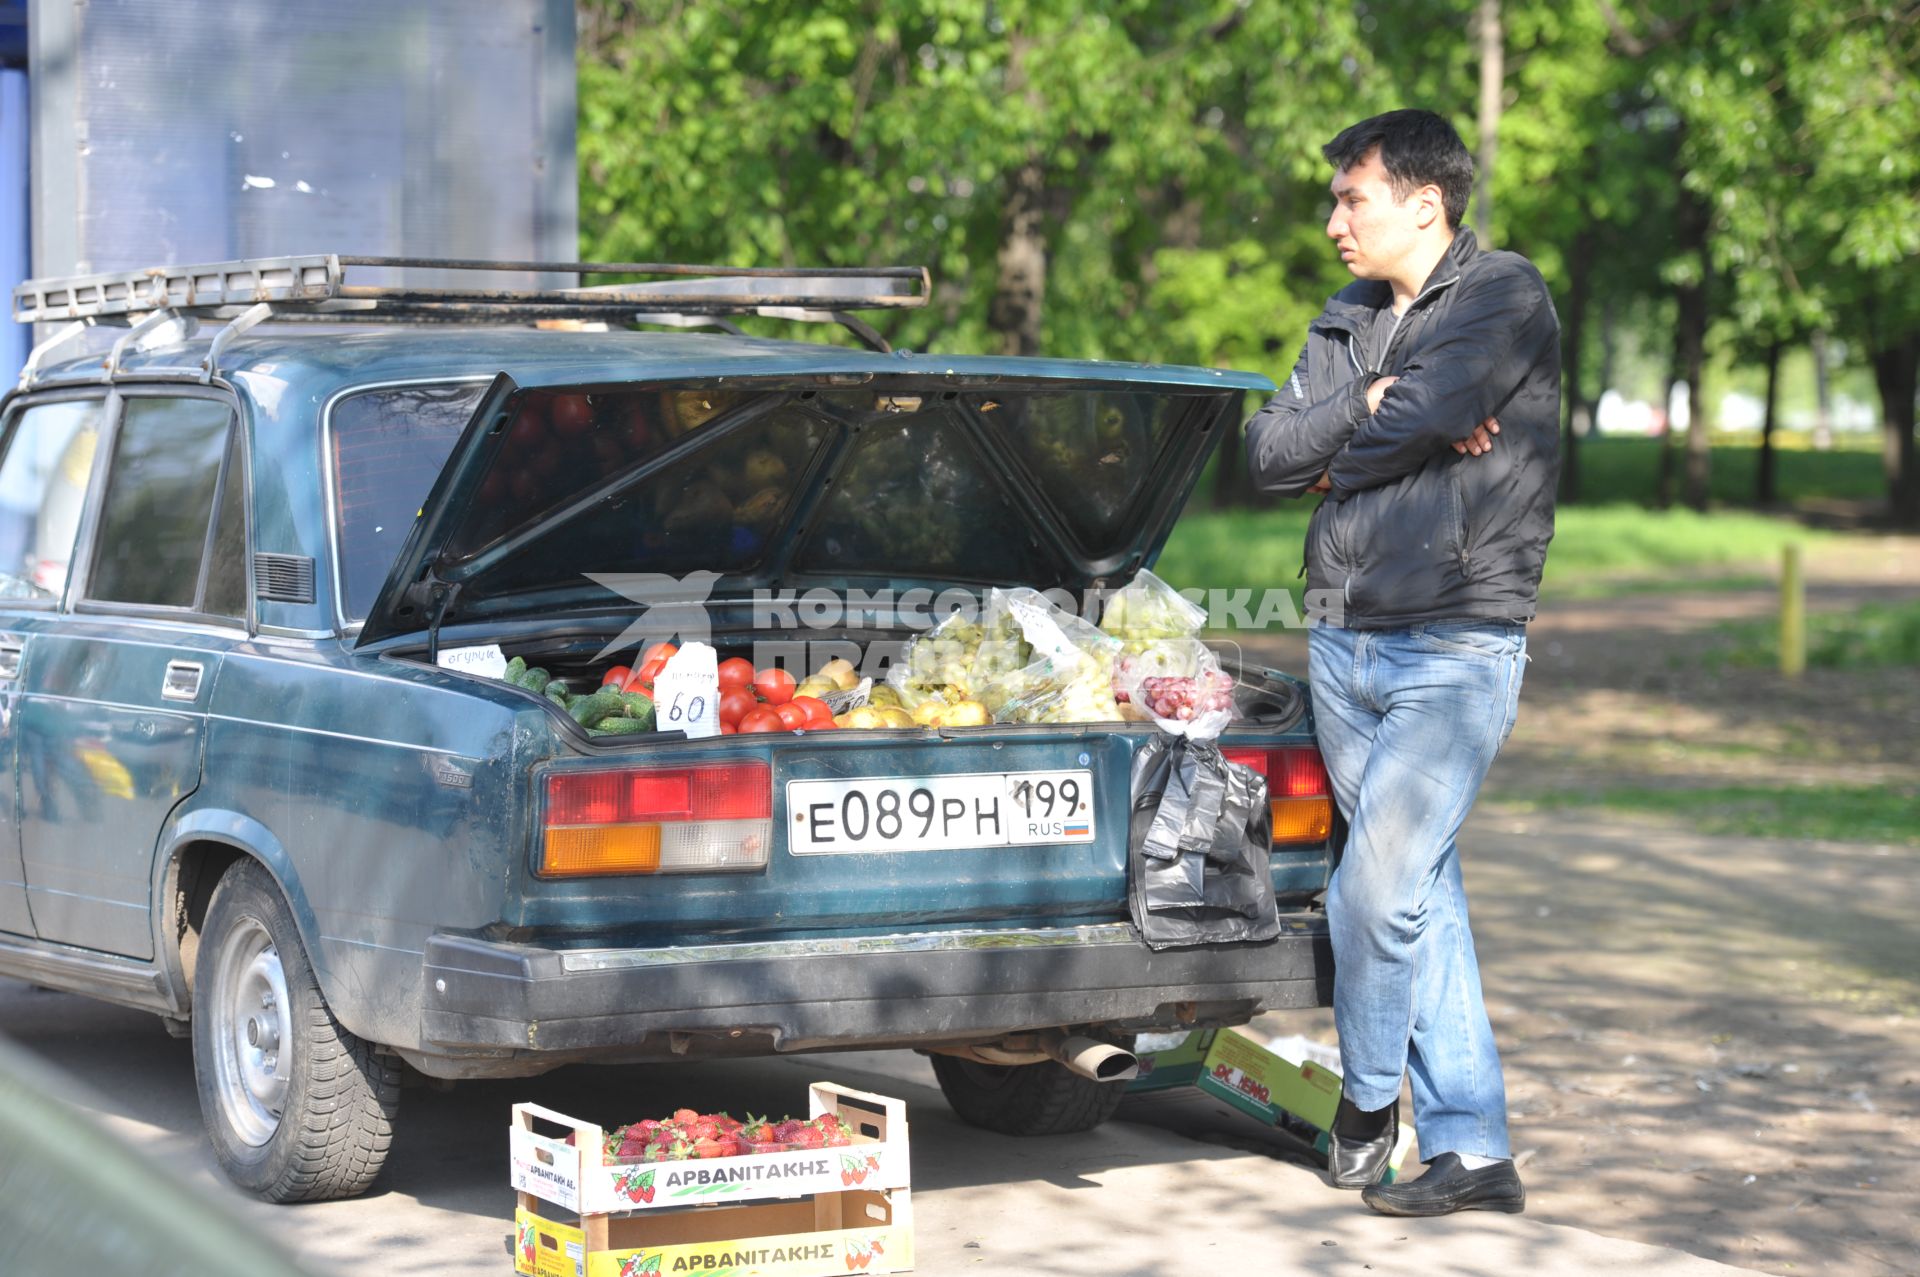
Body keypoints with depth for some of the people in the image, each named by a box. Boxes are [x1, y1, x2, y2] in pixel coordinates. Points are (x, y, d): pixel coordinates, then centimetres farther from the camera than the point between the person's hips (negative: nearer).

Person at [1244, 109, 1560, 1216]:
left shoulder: (1505, 297, -6)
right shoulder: (1348, 320, 16)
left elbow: (1407, 426, -19)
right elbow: (1270, 453, 4)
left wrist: (1337, 460, 0)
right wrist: (1370, 406, -8)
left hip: (1457, 650, -7)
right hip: (1344, 641, 7)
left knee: (1380, 887, -13)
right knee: (1425, 893, 6)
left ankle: (1370, 1095, 10)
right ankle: (1474, 1152, 10)